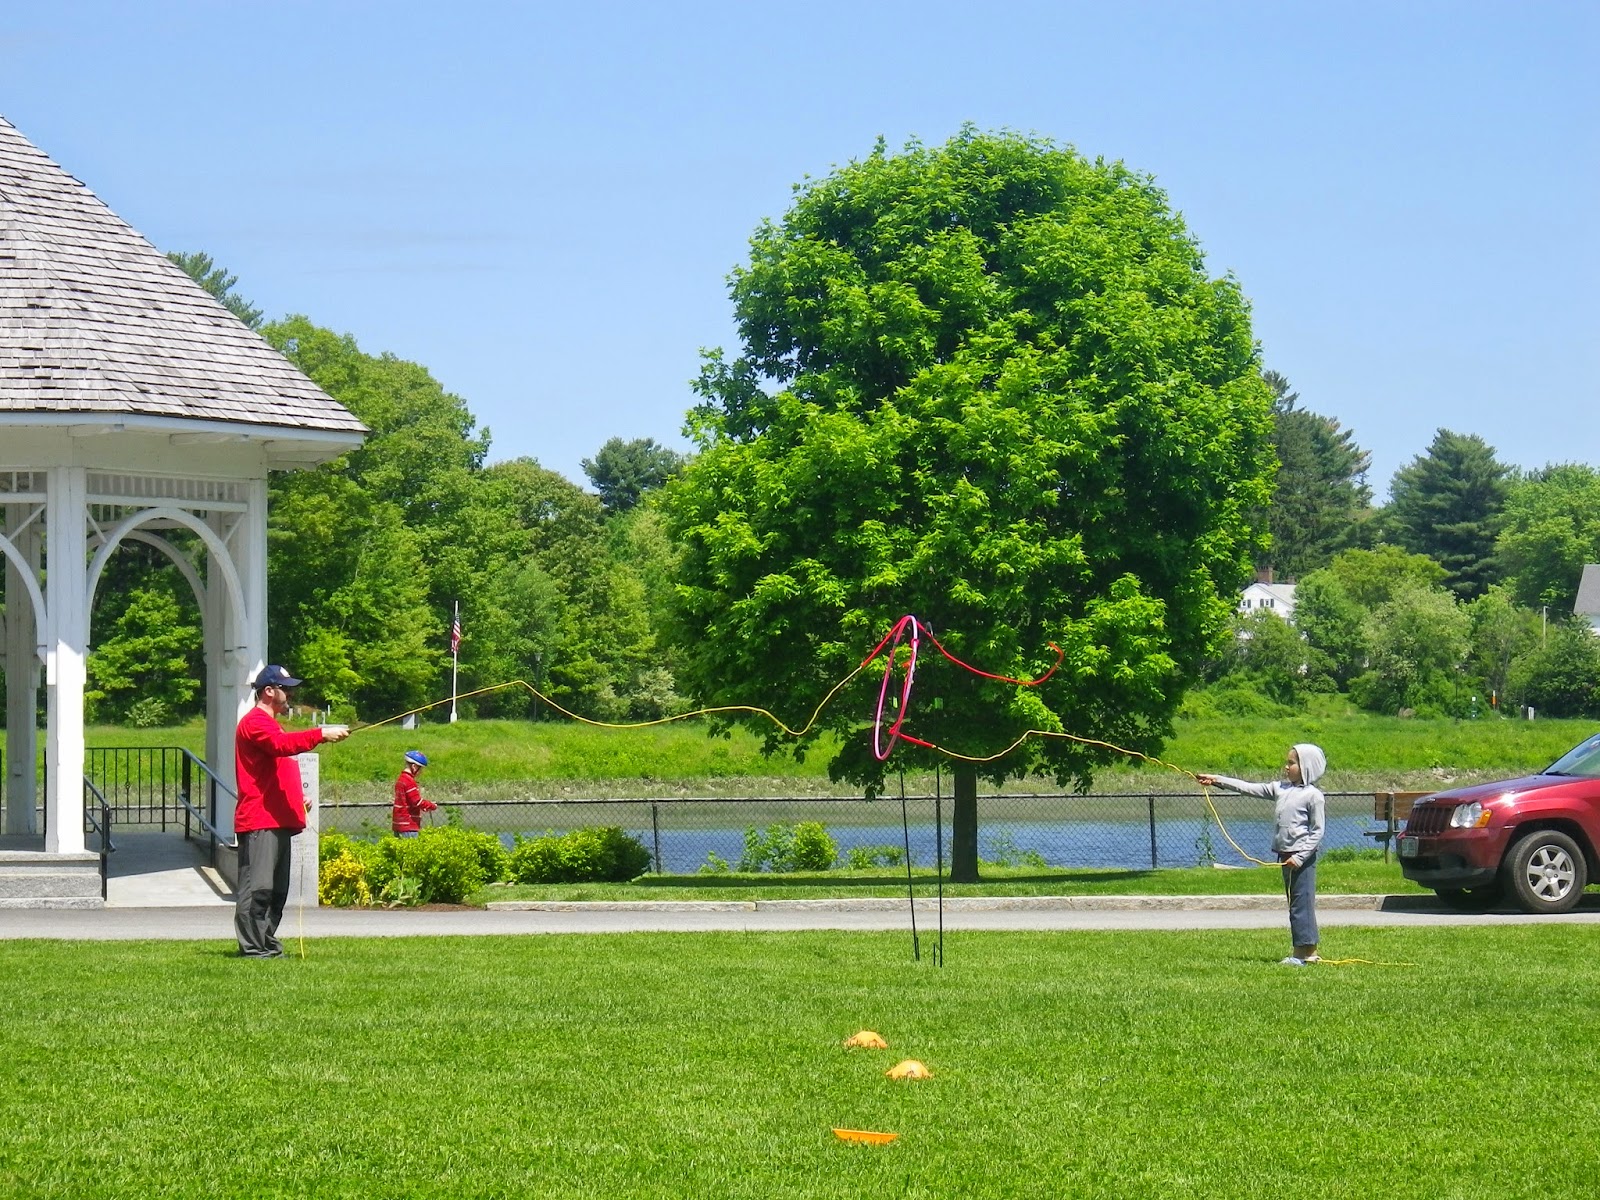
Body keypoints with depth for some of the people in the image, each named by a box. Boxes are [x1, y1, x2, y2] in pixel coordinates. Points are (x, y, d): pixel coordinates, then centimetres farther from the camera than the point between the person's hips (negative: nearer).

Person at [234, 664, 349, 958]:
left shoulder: (269, 723, 27)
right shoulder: (255, 722, -7)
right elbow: (282, 744, -28)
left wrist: (299, 796, 20)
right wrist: (322, 735, -32)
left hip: (278, 821, 11)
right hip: (259, 822, -11)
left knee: (277, 889, 11)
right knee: (257, 887, -12)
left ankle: (267, 945, 15)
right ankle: (252, 948, -14)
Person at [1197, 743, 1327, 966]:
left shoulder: (1313, 796, -9)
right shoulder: (1280, 789, 12)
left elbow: (1317, 832, -11)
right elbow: (1249, 788, 13)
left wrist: (1300, 857, -17)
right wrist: (1218, 780, 8)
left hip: (1303, 857, -8)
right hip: (1286, 856, 8)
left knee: (1302, 902, -7)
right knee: (1295, 903, 11)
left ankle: (1305, 951, -4)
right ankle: (1308, 952, 16)